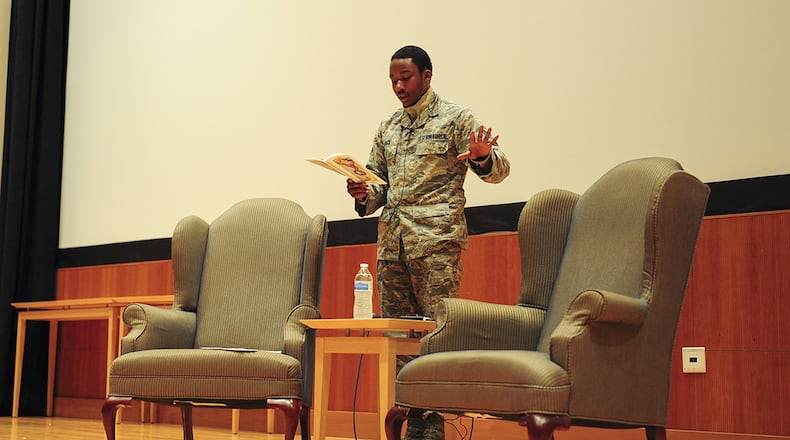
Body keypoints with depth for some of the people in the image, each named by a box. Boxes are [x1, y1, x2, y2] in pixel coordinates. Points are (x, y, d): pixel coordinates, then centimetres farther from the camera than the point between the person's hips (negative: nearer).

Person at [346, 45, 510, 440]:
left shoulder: (455, 118, 3)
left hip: (436, 240, -6)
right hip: (391, 243, 6)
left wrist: (482, 157, -26)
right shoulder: (386, 128, 19)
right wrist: (365, 194, -1)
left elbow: (499, 169, -2)